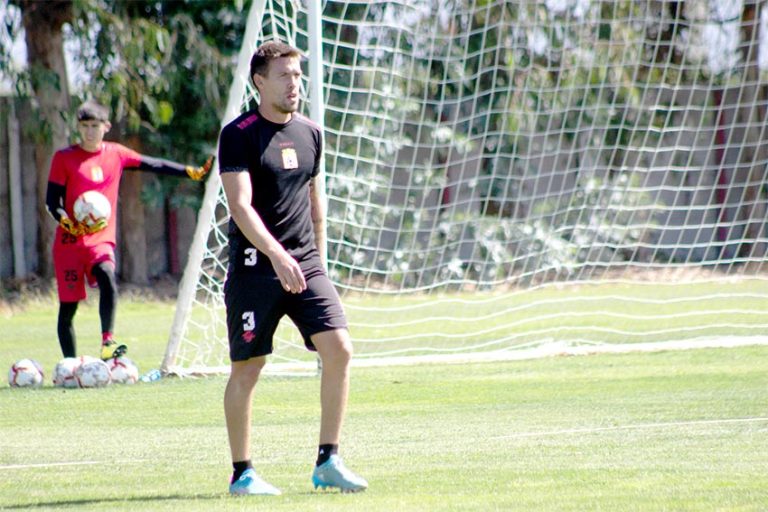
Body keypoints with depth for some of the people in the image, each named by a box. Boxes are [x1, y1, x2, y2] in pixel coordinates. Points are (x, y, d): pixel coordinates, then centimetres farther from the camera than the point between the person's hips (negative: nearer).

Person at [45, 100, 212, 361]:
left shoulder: (116, 154, 9)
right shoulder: (64, 158, 1)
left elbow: (154, 165, 13)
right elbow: (52, 202, 0)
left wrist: (191, 172, 7)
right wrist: (71, 225, -17)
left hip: (101, 240, 1)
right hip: (69, 241, -1)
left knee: (107, 278, -29)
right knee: (68, 304, -1)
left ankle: (108, 342, -32)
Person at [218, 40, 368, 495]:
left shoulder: (310, 134, 12)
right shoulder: (239, 135, -8)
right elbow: (240, 205, -18)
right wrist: (277, 256, -29)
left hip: (305, 266, 5)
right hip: (255, 266, -5)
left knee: (339, 350, -9)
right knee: (248, 368, 1)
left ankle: (328, 462, -1)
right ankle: (242, 473, 12)